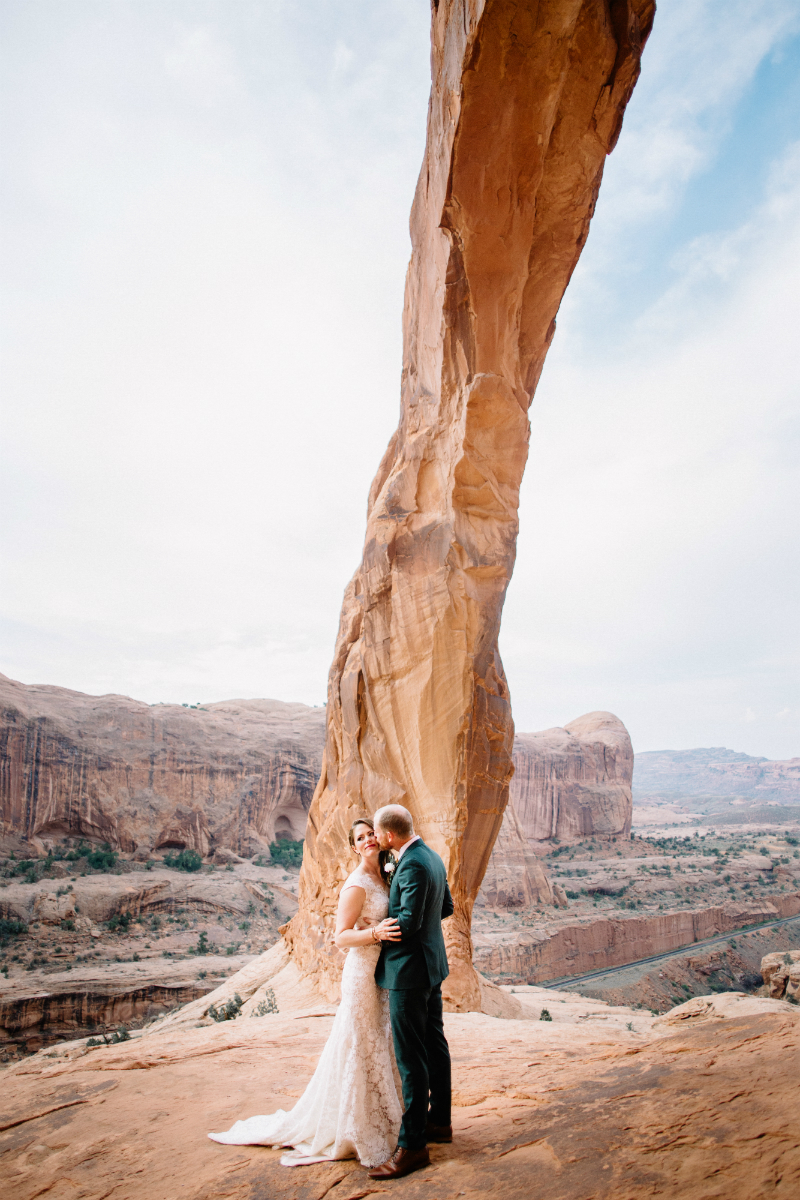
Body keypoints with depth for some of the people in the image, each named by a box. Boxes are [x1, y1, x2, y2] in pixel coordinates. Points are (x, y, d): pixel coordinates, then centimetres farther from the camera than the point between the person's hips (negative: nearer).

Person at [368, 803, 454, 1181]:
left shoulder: (412, 865, -23)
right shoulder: (431, 857, 7)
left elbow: (408, 921, -25)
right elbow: (446, 907, 15)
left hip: (409, 969, -10)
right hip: (431, 965, 10)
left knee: (411, 1058, -3)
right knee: (434, 1044, 19)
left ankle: (412, 1144, 4)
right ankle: (439, 1121, 32)